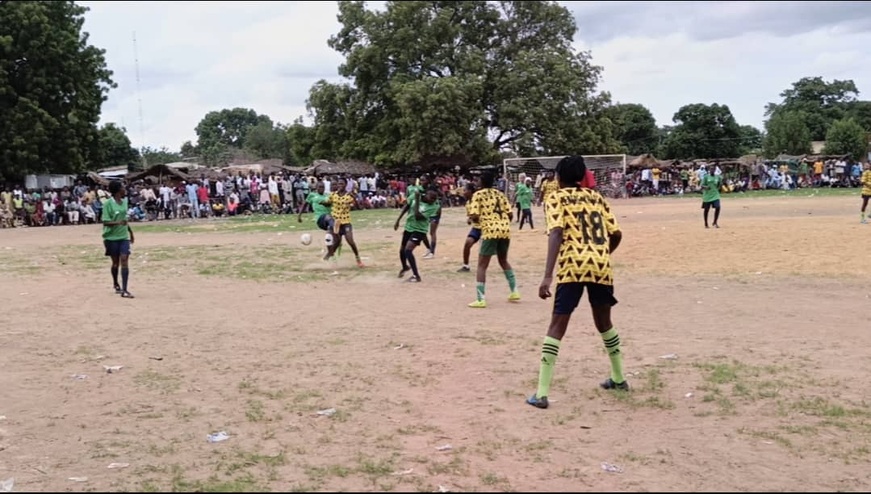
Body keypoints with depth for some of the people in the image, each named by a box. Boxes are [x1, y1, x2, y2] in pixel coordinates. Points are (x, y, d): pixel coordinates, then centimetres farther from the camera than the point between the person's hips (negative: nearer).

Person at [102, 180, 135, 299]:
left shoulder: (124, 201, 6)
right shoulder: (108, 203, -12)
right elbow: (105, 222, -15)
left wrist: (129, 230, 28)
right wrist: (118, 223, -32)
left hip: (124, 236, 4)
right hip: (111, 237, -4)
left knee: (124, 261, -9)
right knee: (115, 262, 9)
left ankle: (124, 290, -12)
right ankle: (116, 284, 34)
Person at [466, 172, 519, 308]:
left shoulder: (478, 195, 3)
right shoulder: (500, 194, 17)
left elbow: (474, 216, -8)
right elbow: (510, 214, 11)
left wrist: (472, 218, 14)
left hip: (490, 231, -5)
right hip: (505, 230, 5)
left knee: (482, 265, 2)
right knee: (503, 261, 26)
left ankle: (480, 299, -7)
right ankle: (514, 292, 26)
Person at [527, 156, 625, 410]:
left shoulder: (556, 198, 7)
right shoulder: (596, 197, 21)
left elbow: (556, 233, -10)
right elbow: (616, 234, 14)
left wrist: (548, 276, -18)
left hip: (573, 265, -4)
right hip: (601, 264, 4)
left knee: (557, 326, -2)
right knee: (603, 320, 25)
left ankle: (541, 393, -7)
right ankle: (618, 378, 36)